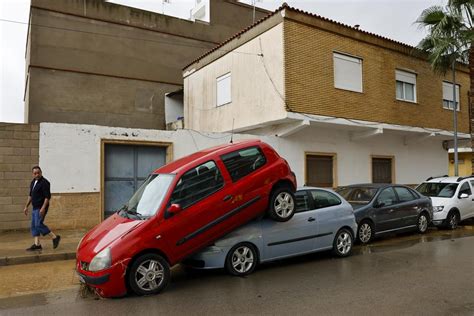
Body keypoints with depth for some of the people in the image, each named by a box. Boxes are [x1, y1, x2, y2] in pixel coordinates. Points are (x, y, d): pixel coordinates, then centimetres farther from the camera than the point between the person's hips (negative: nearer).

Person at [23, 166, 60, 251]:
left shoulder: (44, 182, -14)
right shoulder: (33, 182, 13)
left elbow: (47, 197, -18)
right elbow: (30, 195, 23)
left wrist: (43, 208, -24)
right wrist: (26, 206, 21)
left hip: (41, 208, -9)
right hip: (35, 208, 9)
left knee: (38, 224, -14)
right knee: (34, 225, 9)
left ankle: (55, 237, -4)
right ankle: (37, 245, 14)